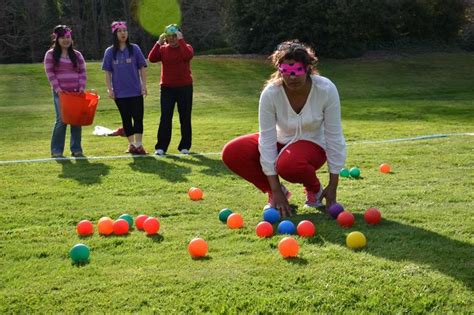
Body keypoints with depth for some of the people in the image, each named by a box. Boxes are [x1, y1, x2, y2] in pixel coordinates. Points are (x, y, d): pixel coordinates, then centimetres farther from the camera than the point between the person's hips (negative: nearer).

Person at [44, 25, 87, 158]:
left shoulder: (77, 55, 13)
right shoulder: (51, 54, 3)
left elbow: (82, 72, 10)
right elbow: (50, 73, -3)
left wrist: (82, 87, -5)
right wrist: (57, 89, -13)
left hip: (76, 92, 3)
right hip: (60, 93, -3)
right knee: (61, 120, -8)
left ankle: (76, 149, 11)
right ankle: (56, 151, 1)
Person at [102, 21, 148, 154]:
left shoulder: (134, 49, 1)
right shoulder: (110, 52, 3)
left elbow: (142, 68, 3)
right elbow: (107, 72, 5)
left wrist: (144, 85, -3)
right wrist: (109, 89, -2)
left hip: (136, 91, -1)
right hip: (120, 92, 1)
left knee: (138, 117, -4)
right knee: (126, 118, 7)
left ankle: (139, 144, 2)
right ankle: (131, 144, 16)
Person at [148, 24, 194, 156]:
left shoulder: (186, 47, 1)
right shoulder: (163, 49, 5)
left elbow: (188, 55, -24)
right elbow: (151, 58, -13)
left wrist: (180, 40, -21)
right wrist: (159, 42, -15)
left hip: (185, 87, -1)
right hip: (167, 88, 1)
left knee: (185, 118, 5)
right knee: (165, 117, -2)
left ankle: (185, 146, 14)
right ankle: (161, 147, 0)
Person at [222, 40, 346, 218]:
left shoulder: (326, 90, -25)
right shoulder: (270, 93, -23)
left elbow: (334, 136, -18)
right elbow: (267, 139, -23)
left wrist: (333, 186, -17)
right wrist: (275, 190, -25)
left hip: (313, 144, -3)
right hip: (281, 142, 3)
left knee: (288, 164, -39)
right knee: (231, 153, -21)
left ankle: (314, 189, -2)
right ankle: (277, 193, 0)